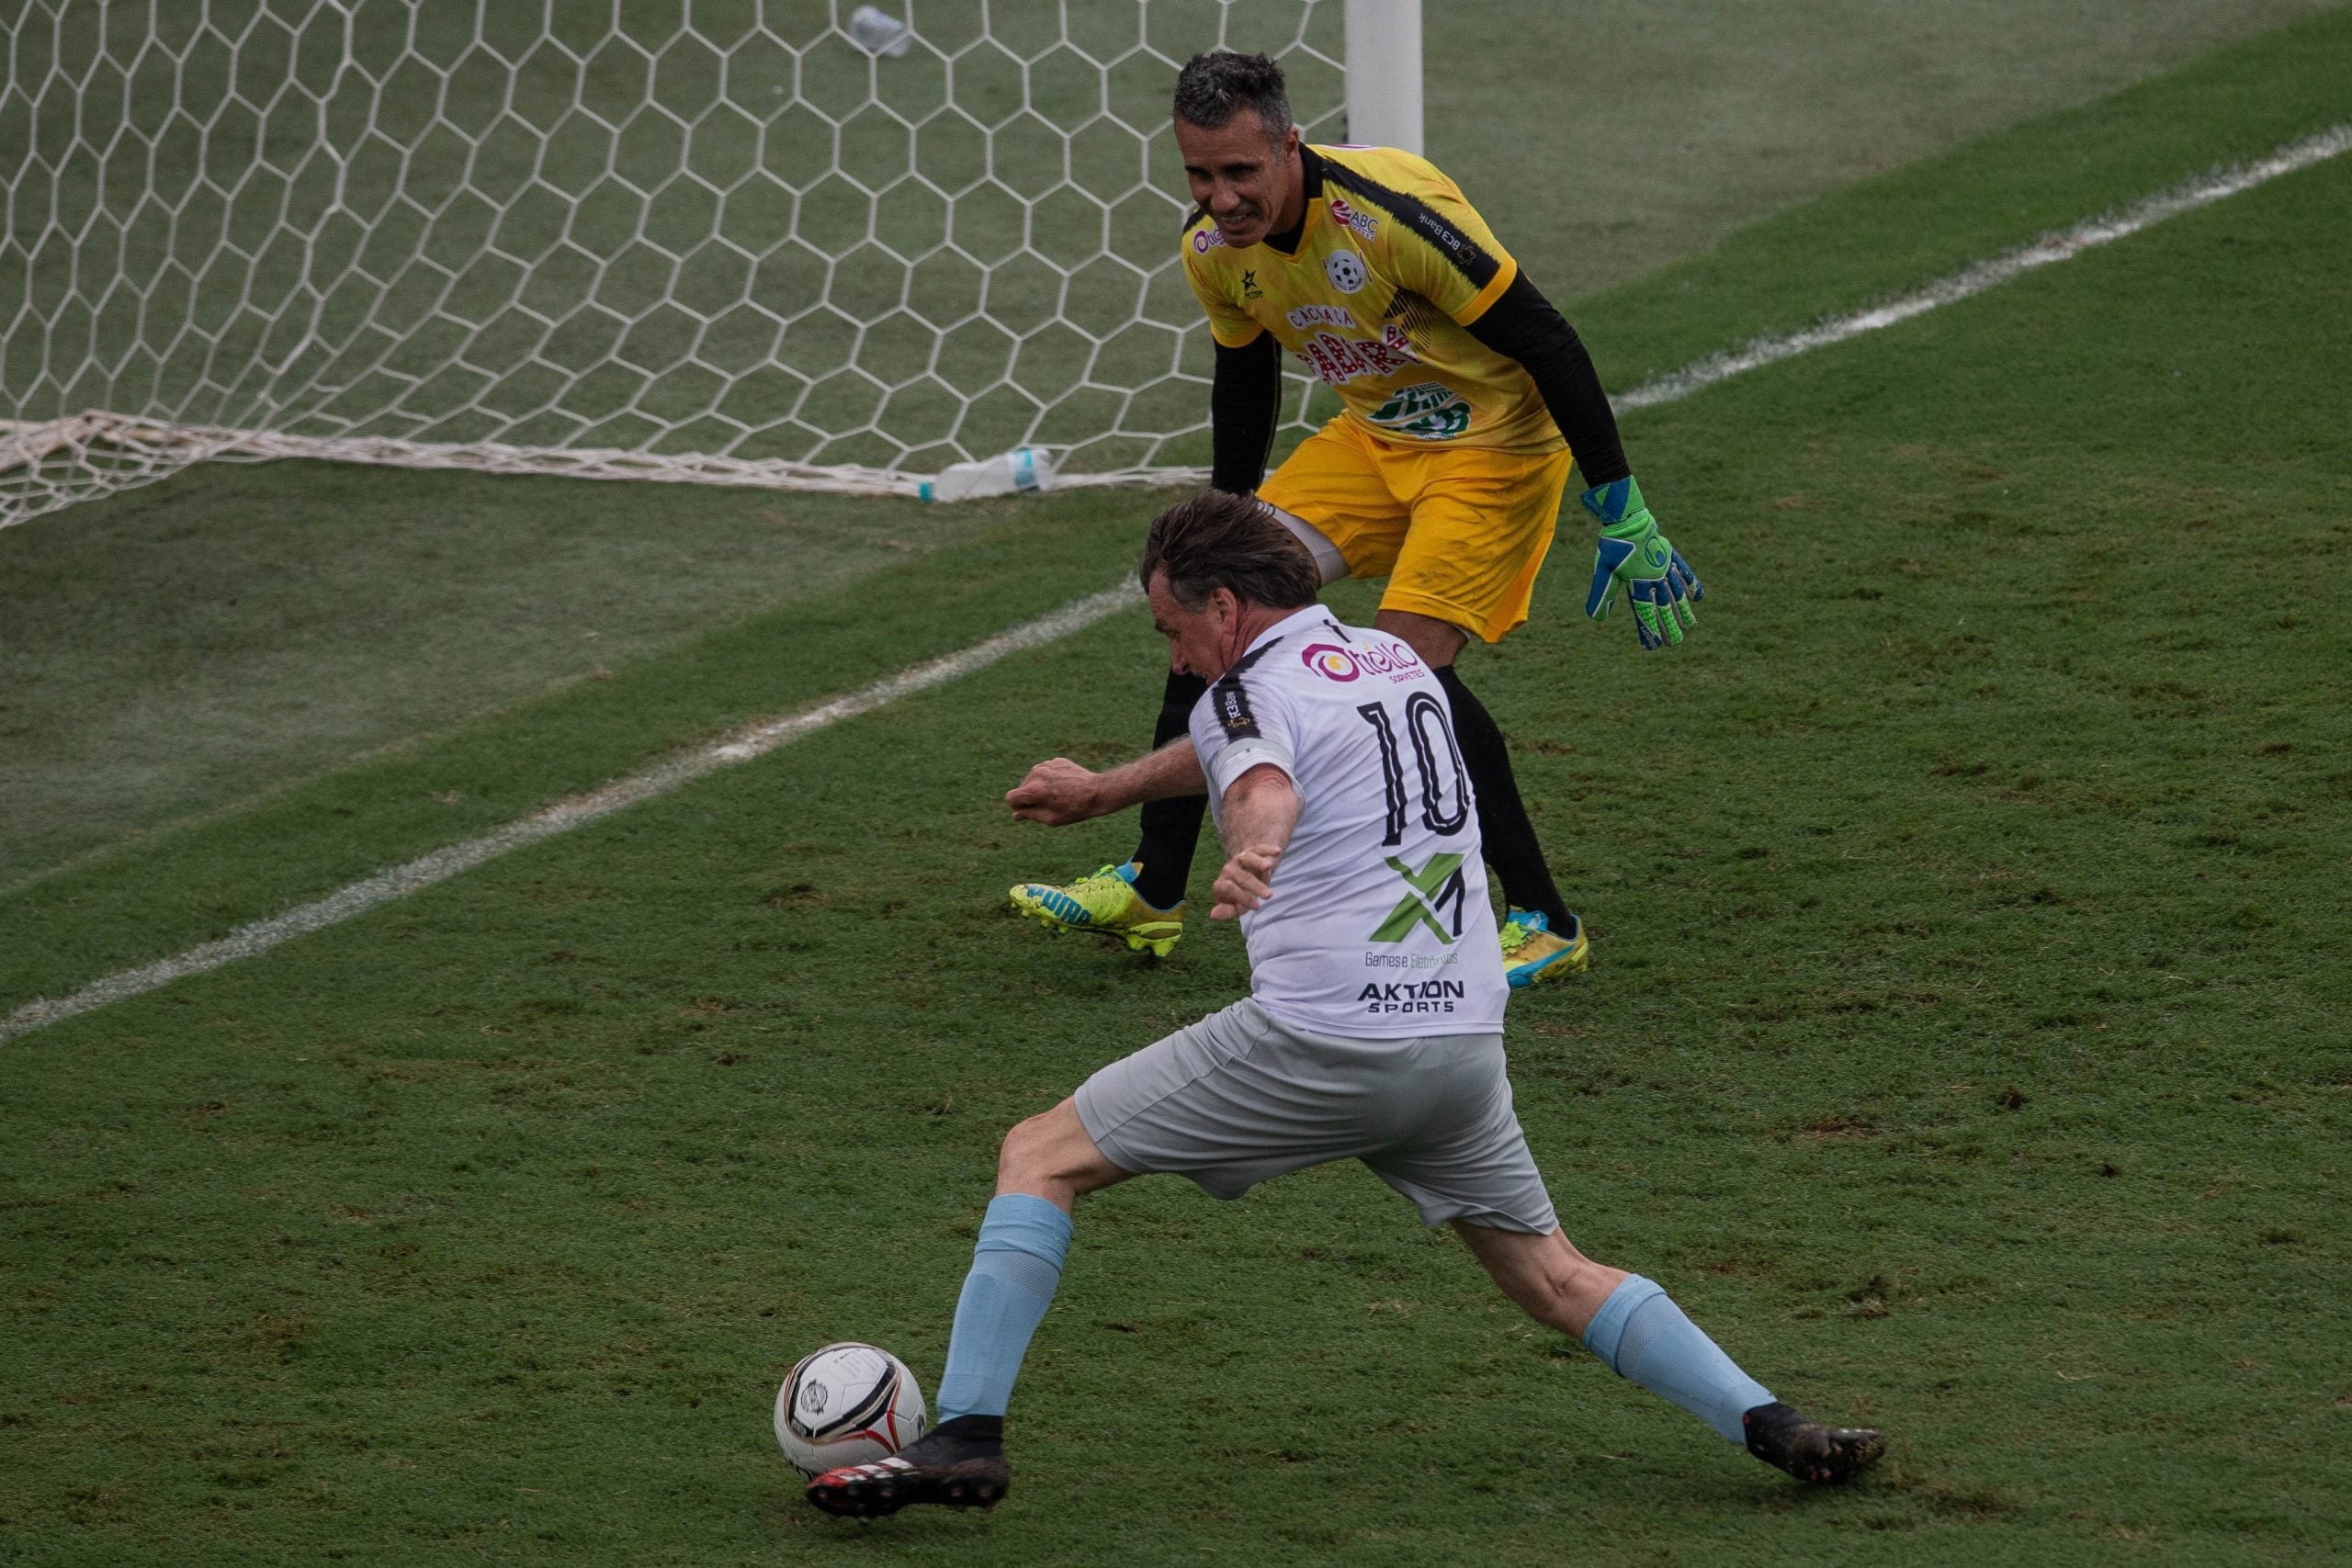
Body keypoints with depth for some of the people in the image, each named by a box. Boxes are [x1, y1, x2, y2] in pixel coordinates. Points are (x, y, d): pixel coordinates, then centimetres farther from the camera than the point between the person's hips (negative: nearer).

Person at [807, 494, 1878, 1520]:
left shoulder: (1246, 694, -2)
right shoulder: (1396, 661, 21)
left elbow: (1265, 790, -28)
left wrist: (1249, 860, -51)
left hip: (1320, 1042, -7)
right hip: (1465, 1040, 7)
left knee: (1040, 1157, 4)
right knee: (1554, 1277, 19)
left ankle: (965, 1434, -7)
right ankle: (1770, 1426, 4)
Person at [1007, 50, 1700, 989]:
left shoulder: (1391, 213, -31)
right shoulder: (1213, 249, -9)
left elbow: (1546, 344, -25)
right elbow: (1244, 384, 12)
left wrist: (1624, 518, -23)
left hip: (1498, 441, -7)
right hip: (1376, 435, 7)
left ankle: (1543, 921, -8)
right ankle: (1150, 892, 6)